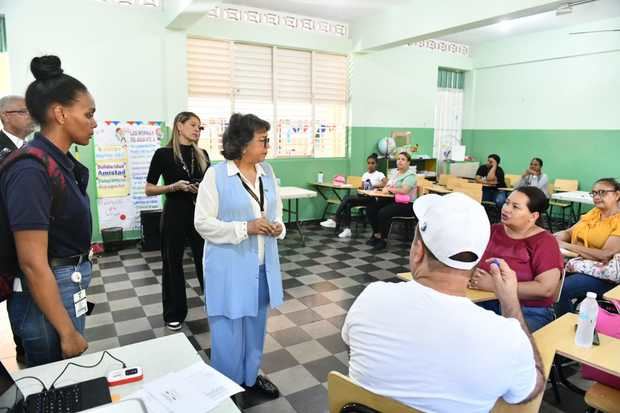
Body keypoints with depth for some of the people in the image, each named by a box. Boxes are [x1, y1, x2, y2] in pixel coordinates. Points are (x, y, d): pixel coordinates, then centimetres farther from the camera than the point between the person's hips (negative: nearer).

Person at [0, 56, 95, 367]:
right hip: (47, 294, -8)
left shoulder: (62, 162, 5)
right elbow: (32, 263, -23)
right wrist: (67, 332, -19)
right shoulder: (31, 170, -22)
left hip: (69, 285, 8)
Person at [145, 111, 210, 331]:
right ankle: (174, 314, 24)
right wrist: (174, 186, -17)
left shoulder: (202, 154, 7)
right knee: (172, 264, 9)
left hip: (200, 213, 3)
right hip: (175, 214, -3)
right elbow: (149, 190, -3)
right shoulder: (163, 154, -5)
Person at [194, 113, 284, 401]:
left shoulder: (267, 172, 4)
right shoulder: (216, 175, -12)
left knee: (255, 324, 19)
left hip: (262, 265, 6)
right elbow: (203, 222, -14)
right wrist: (245, 228, -22)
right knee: (229, 331, 5)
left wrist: (278, 226, -8)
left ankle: (250, 376, 40)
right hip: (230, 266, -5)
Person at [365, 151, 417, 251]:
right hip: (392, 200, 8)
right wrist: (385, 188, -7)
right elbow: (387, 186, 18)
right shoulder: (396, 173, 18)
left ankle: (382, 239, -15)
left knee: (383, 212, -31)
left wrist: (390, 189, -11)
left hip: (405, 204, -8)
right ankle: (376, 234, 3)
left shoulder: (410, 175, -8)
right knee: (370, 208, -8)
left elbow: (404, 190, -23)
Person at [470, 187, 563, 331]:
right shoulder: (493, 230, 8)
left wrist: (494, 285, -20)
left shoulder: (545, 242, -6)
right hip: (486, 304, 4)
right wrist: (473, 274, -14)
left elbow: (546, 289, -17)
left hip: (530, 312, -4)